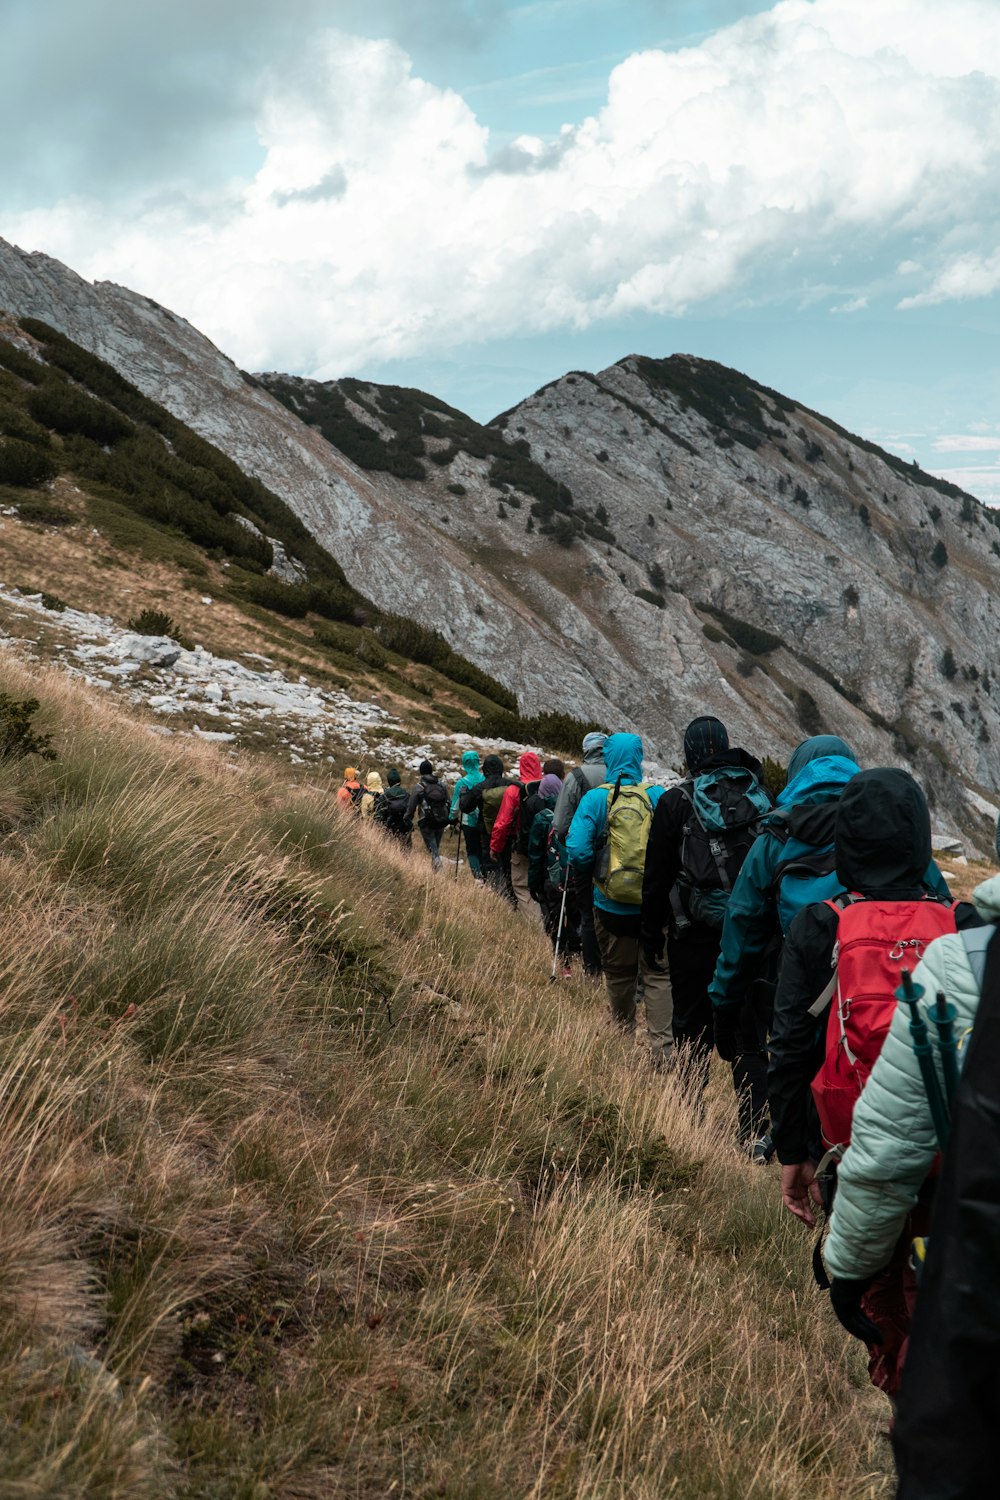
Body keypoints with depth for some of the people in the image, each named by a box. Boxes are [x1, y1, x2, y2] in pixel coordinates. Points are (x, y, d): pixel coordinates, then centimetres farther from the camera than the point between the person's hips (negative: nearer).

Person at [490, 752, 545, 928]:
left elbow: (502, 823, -11)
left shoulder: (514, 791, -13)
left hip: (522, 849, -4)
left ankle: (538, 927, -10)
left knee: (522, 890, 3)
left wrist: (495, 848, 2)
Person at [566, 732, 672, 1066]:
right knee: (658, 975, 7)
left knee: (618, 974, 18)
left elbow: (578, 853, -16)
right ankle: (662, 1048, 0)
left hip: (612, 908, 0)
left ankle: (623, 1037, 35)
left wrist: (598, 869, 4)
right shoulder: (658, 797, -8)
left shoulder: (595, 799, -10)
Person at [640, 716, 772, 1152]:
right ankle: (757, 1134, 7)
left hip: (695, 938, -2)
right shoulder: (759, 798, 3)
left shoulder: (675, 802, -7)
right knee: (749, 1035, 8)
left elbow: (657, 877, -4)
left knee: (692, 1033, 9)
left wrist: (651, 935, 7)